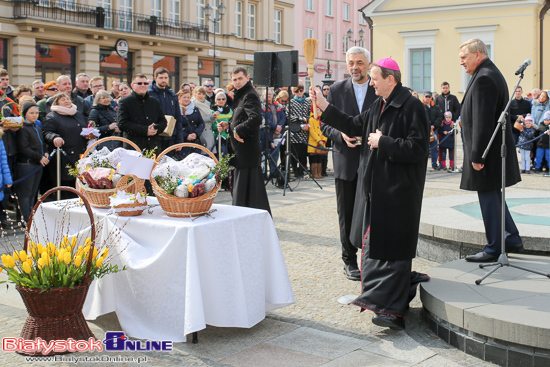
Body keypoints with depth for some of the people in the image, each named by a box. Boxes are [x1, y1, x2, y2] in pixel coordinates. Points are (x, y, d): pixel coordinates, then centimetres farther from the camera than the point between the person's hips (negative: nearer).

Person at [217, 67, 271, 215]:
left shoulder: (250, 95, -14)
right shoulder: (241, 95, 18)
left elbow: (256, 118, -29)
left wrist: (238, 130, -19)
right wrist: (228, 125, 7)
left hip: (247, 151, -10)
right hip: (242, 152, 11)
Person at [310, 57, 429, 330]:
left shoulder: (411, 106, -14)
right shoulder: (379, 106, 13)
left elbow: (417, 147, -20)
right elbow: (354, 126, 20)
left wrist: (382, 142, -17)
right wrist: (323, 106, 15)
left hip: (399, 191, -9)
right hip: (378, 187, 9)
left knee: (392, 245, -8)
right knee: (376, 242, 13)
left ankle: (392, 310, -5)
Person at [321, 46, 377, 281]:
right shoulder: (336, 90, 6)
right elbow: (325, 125, 6)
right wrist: (341, 135, -12)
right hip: (345, 162, 1)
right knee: (347, 214, 8)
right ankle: (349, 261, 21)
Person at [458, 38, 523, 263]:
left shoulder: (484, 78, -18)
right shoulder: (492, 73, 15)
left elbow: (482, 122, -23)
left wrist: (477, 155, -21)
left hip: (487, 152, -10)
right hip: (494, 150, 10)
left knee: (488, 199, -2)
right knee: (494, 197, 18)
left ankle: (493, 249, 7)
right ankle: (513, 240, 25)